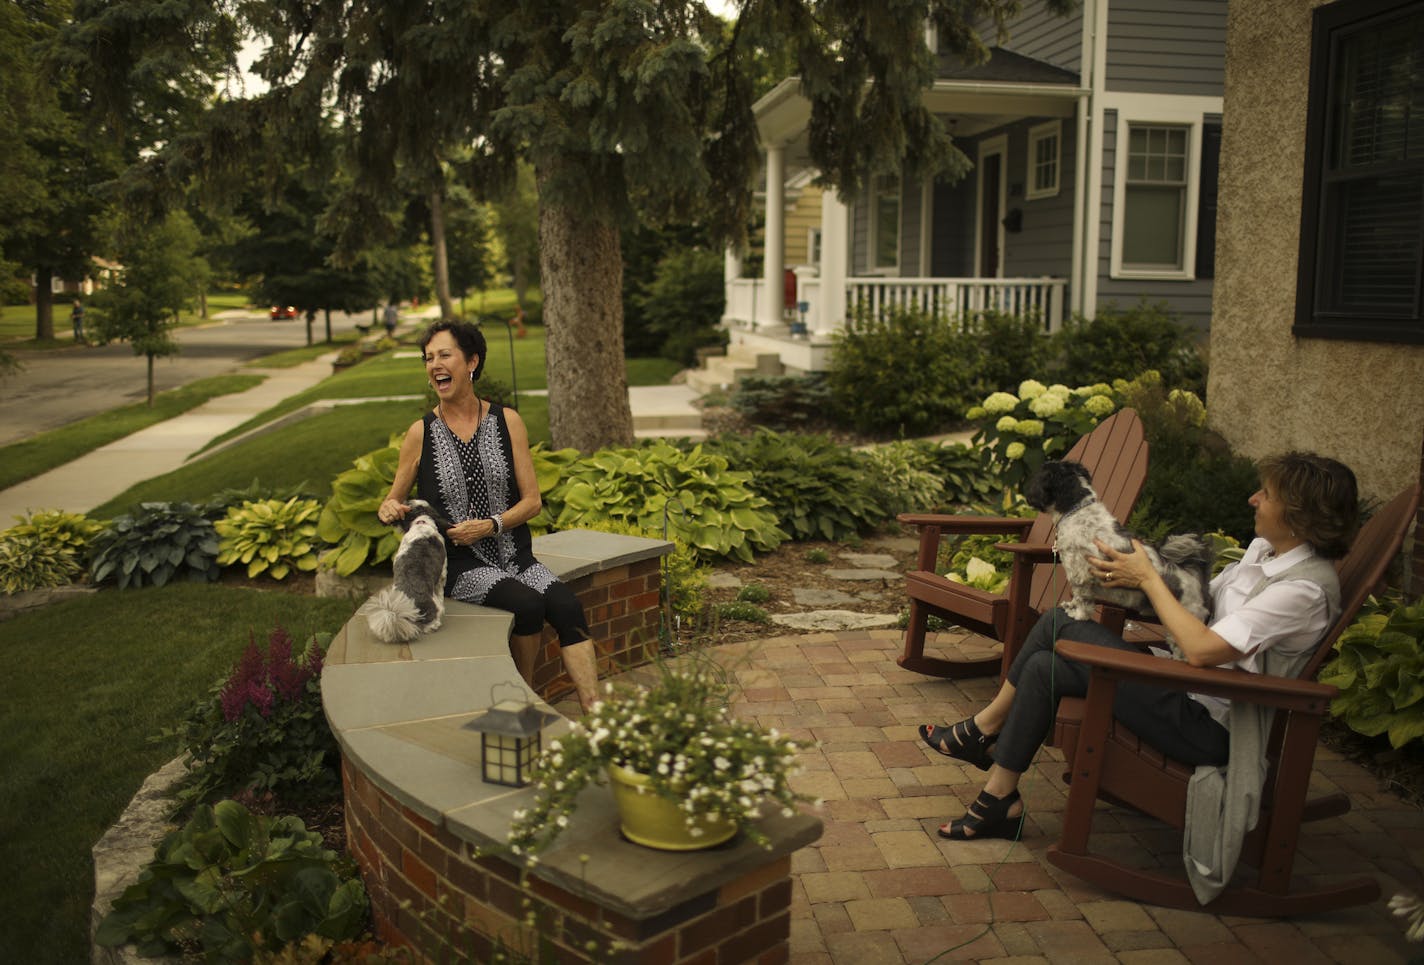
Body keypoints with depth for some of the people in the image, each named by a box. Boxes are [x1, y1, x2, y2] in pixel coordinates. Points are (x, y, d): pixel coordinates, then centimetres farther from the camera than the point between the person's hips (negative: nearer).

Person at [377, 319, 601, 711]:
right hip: (458, 564, -2)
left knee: (567, 606, -25)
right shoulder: (421, 433, 1)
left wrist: (489, 526, -13)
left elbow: (532, 501, 3)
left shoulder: (507, 421, 4)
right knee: (527, 604, -29)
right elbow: (394, 500, 12)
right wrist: (389, 509, -12)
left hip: (514, 555, 2)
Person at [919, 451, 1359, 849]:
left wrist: (1148, 579, -16)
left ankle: (984, 727, 7)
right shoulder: (1265, 549, 8)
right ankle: (998, 802, 9)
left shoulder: (1306, 587, -20)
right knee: (1044, 667, -3)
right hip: (1189, 686, 9)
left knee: (1062, 625, -13)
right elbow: (1201, 604, 10)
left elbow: (1201, 650, -27)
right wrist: (1128, 579, -6)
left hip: (1208, 725, -9)